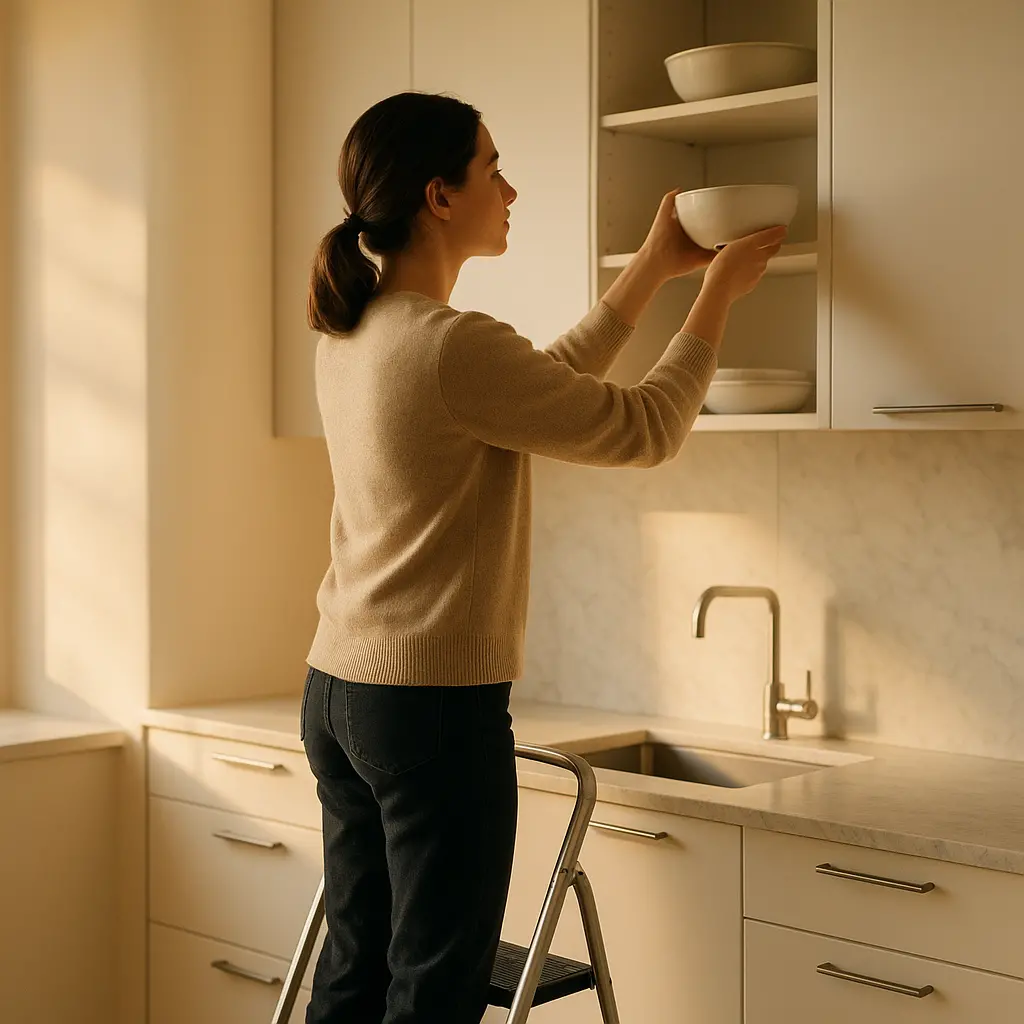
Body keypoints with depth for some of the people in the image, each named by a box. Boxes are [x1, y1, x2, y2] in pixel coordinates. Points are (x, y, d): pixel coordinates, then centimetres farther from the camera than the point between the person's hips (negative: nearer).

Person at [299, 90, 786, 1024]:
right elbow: (642, 430, -8)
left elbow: (549, 381, 18)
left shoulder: (351, 334, 8)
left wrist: (653, 269, 21)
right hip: (436, 704, -9)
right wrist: (719, 292, 5)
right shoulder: (450, 345, -20)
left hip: (341, 692, 9)